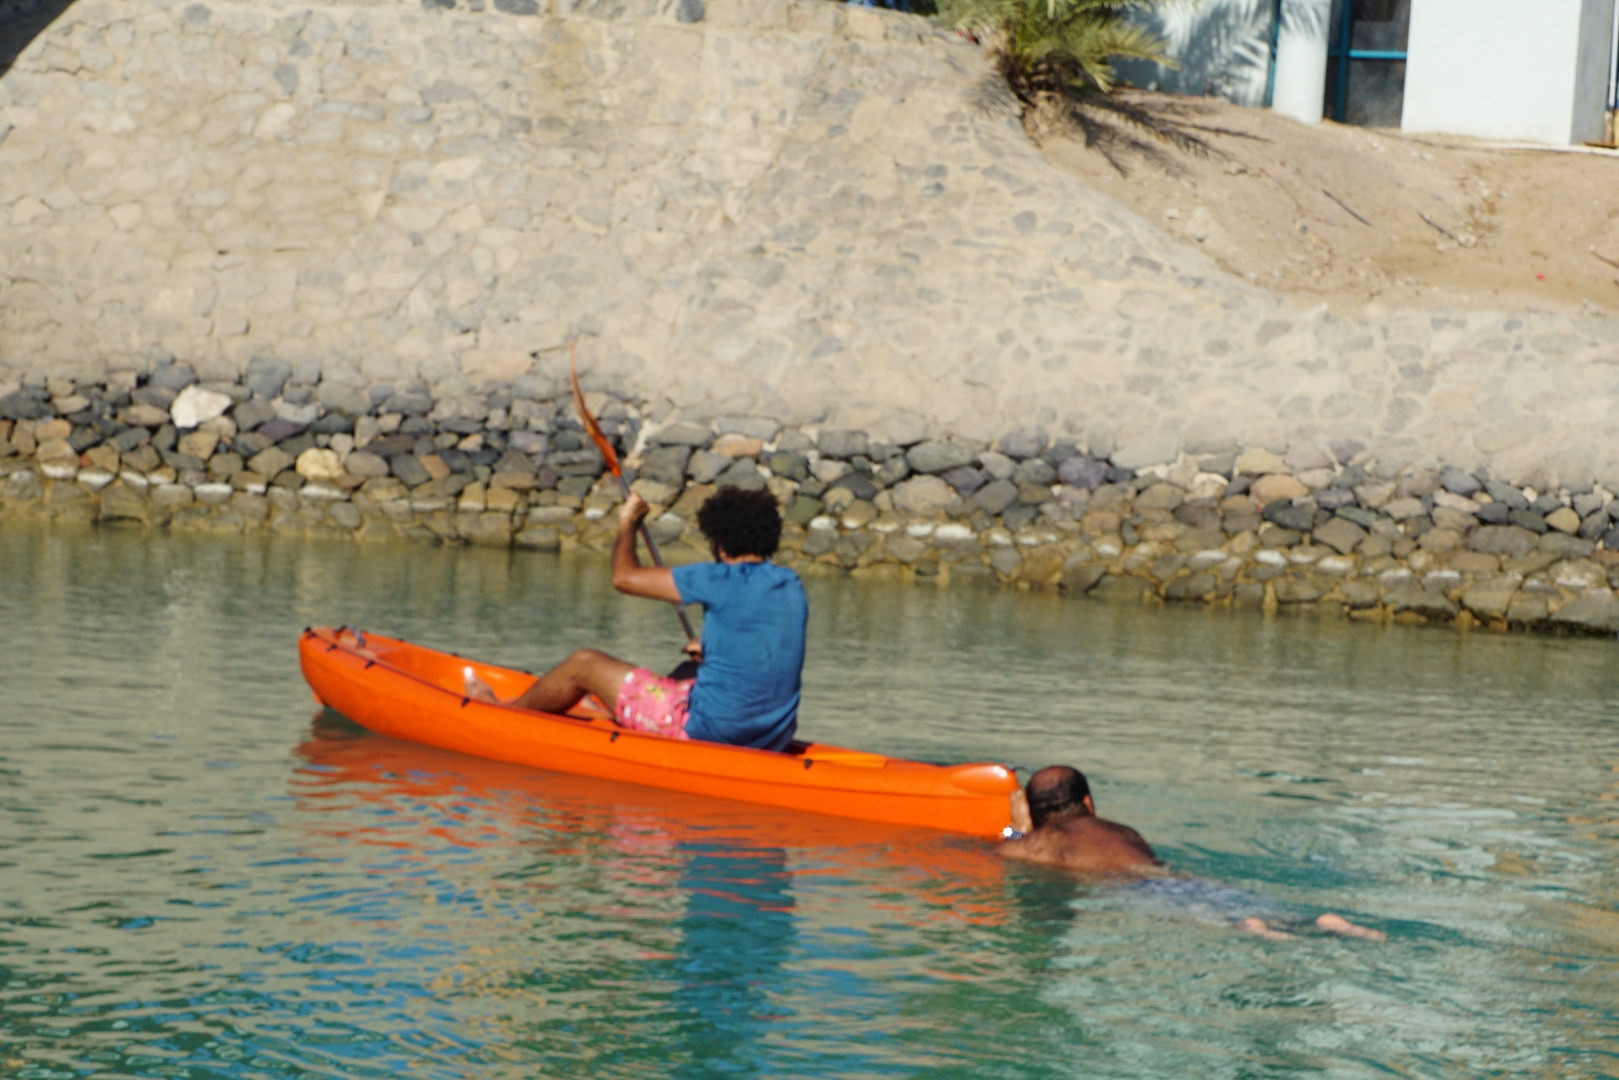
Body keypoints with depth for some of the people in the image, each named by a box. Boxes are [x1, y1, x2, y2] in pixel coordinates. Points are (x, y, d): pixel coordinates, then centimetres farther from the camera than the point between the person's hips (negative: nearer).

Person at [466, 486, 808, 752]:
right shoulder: (793, 588, 4)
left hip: (709, 730, -7)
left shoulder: (721, 581, -17)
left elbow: (624, 577, -9)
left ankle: (505, 712, 36)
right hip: (773, 739, 7)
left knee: (583, 664, 11)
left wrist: (627, 525, 7)